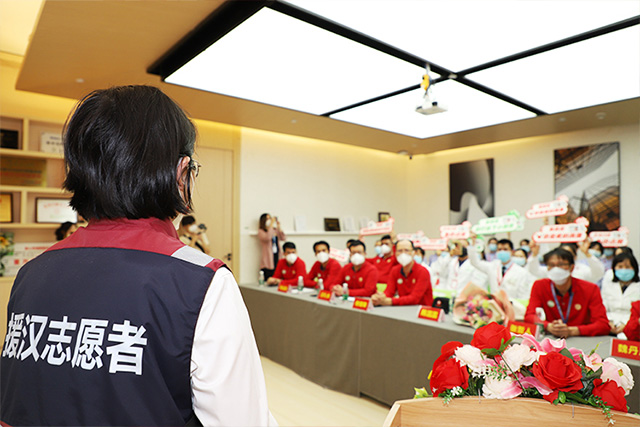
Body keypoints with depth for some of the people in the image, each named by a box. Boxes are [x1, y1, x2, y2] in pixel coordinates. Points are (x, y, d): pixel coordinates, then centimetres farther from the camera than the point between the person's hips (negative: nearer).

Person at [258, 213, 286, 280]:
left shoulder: (275, 231, 16)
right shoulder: (261, 231, -1)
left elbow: (284, 239, 6)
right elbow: (267, 238, -21)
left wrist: (279, 227, -1)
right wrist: (271, 224, -15)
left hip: (278, 259, 5)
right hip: (268, 262, -5)